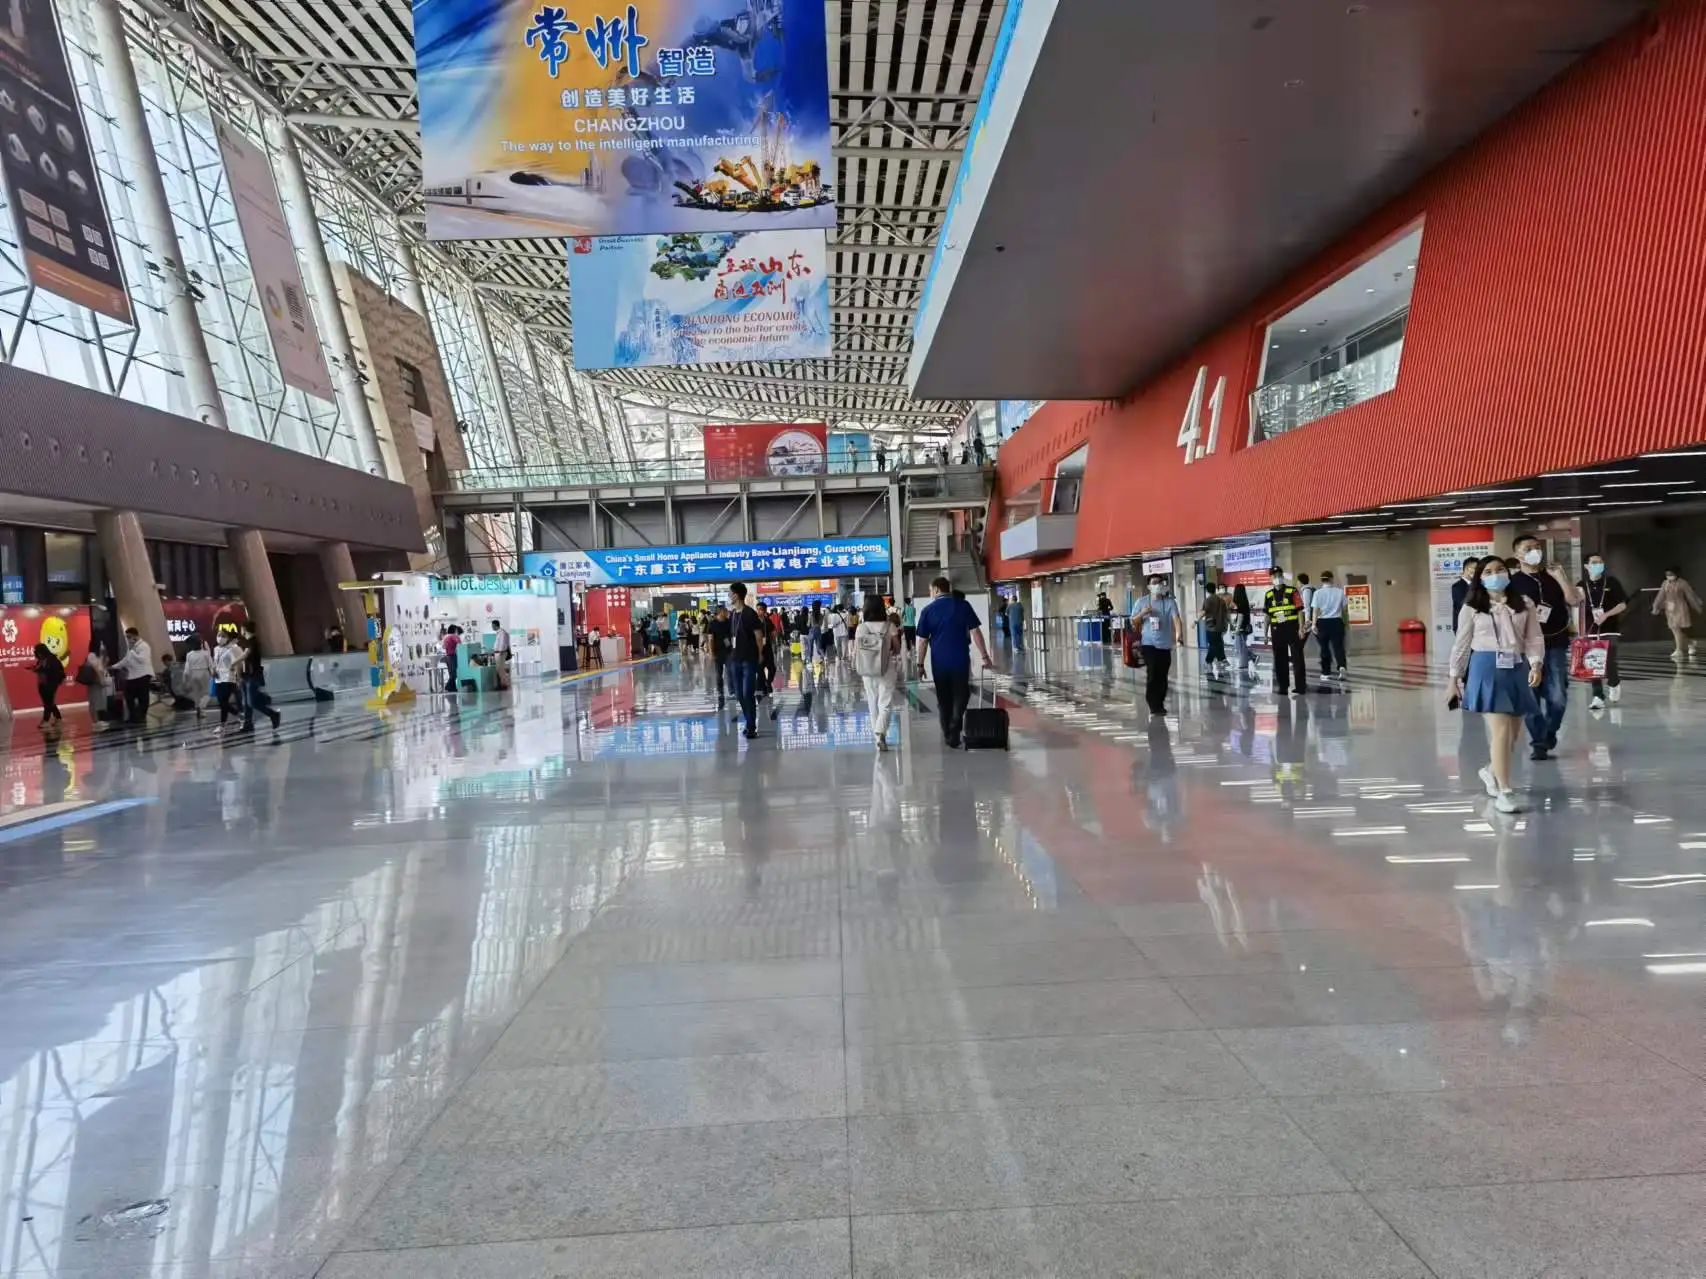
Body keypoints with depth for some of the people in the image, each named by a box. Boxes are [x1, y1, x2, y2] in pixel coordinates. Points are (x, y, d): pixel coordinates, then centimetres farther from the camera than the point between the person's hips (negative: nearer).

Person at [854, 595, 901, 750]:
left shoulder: (860, 628, -5)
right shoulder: (889, 626, -9)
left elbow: (855, 651, -2)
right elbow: (897, 649, -4)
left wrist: (855, 668, 14)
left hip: (867, 671, 2)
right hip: (886, 671, -2)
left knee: (874, 705, 16)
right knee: (885, 705, 1)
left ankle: (878, 734, 23)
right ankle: (880, 732, -20)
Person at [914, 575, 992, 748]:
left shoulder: (928, 610, -1)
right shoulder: (963, 605, 0)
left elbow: (923, 640, -1)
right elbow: (975, 632, -3)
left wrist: (920, 664, 7)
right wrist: (985, 656, 0)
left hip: (939, 662, 1)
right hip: (961, 660, 0)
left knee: (944, 700, 13)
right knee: (960, 696, 9)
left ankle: (948, 734, 20)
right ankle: (954, 733, -8)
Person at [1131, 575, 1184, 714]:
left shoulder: (1169, 602, 0)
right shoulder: (1142, 602, 4)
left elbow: (1176, 619, -14)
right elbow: (1133, 622, 8)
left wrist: (1179, 636, -32)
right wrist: (1143, 613, -13)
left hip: (1164, 644, 1)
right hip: (1149, 643, -1)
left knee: (1162, 675, 7)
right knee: (1152, 674, -9)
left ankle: (1160, 704, 20)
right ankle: (1153, 705, -2)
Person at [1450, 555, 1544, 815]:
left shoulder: (1525, 604, 8)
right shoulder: (1472, 607, 2)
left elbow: (1535, 638, 4)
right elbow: (1462, 643, 6)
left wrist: (1536, 665, -12)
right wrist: (1454, 676, 7)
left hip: (1517, 669, 4)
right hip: (1486, 668, -3)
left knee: (1513, 732, 9)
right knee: (1501, 730, -12)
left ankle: (1492, 771, 38)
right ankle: (1504, 792, -6)